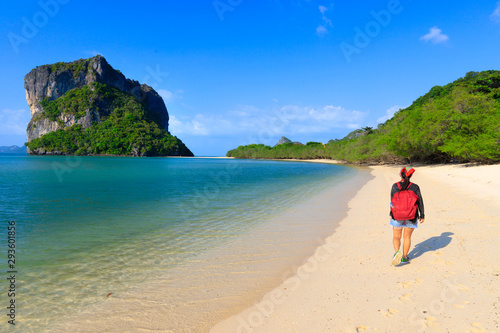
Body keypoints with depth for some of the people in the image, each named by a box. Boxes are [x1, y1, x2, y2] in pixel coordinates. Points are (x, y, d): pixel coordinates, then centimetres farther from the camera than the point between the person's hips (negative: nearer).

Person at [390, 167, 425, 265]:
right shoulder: (415, 187, -6)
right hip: (411, 217, 1)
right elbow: (420, 202, -3)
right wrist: (422, 215, 7)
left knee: (396, 236, 10)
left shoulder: (395, 186, -6)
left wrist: (393, 213, 13)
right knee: (407, 237, 14)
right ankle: (404, 257, 20)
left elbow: (392, 201, -1)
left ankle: (397, 252, -15)